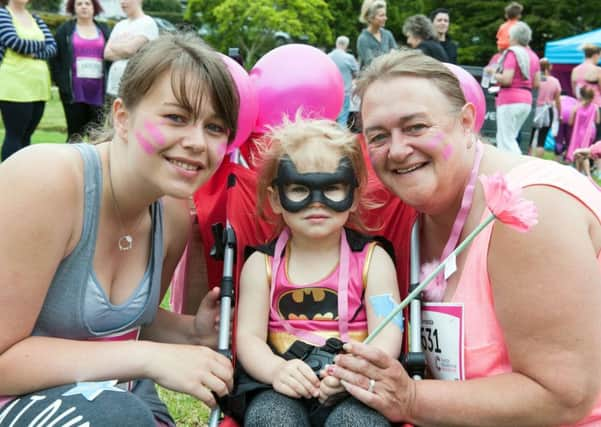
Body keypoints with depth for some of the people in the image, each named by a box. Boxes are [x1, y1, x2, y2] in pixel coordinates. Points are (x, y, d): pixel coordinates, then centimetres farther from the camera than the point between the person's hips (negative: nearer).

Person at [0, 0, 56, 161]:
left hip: (39, 85, 6)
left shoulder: (36, 19, 17)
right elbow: (13, 41, -15)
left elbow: (52, 47, 6)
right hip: (14, 86, -6)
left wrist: (34, 53, -12)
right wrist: (41, 44, -2)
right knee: (14, 135, -6)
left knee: (26, 135, 7)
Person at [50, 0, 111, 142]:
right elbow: (55, 59, 4)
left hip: (99, 90, 1)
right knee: (75, 134, 1)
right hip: (74, 90, -1)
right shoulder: (64, 30, 8)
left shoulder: (104, 30, 11)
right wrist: (61, 84, -6)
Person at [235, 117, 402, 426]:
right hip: (286, 394, 1)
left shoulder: (372, 259, 4)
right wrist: (275, 370, -21)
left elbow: (387, 336, -4)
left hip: (352, 395, -1)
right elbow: (248, 335, 1)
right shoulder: (262, 264, 8)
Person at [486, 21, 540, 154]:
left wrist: (493, 72, -2)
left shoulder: (512, 53, -9)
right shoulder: (533, 56, 12)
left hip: (510, 100, -8)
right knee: (510, 138, 17)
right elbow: (536, 83, 13)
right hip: (527, 100, 8)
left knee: (506, 140, -4)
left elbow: (506, 79, -18)